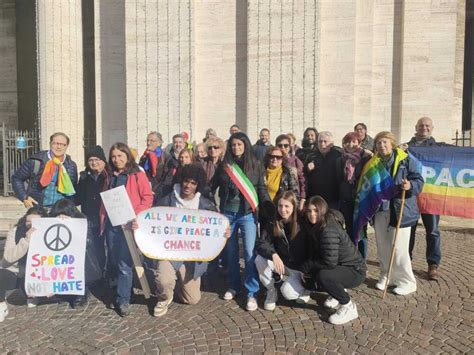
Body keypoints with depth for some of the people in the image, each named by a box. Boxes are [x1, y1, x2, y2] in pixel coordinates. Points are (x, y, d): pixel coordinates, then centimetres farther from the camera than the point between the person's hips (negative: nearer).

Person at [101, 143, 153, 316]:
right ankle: (124, 290, 30)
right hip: (111, 223, 6)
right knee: (114, 260, 12)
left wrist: (136, 216, -15)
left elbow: (148, 197, -7)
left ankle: (123, 299, 3)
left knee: (124, 263, -7)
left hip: (129, 224, -6)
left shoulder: (138, 175, -3)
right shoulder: (110, 177, 15)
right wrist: (103, 220, 10)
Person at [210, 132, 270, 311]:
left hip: (248, 214, -2)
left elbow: (262, 189, 2)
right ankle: (234, 286, 30)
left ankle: (252, 293, 4)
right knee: (231, 251, 13)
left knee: (250, 252, -7)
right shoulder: (224, 165, 5)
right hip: (227, 213, 3)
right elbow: (212, 186, 12)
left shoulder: (255, 165, 0)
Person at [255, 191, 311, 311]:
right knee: (260, 259, -25)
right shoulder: (272, 224, -8)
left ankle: (304, 288, 10)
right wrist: (274, 255, -36)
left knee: (287, 292, -27)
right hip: (281, 265, 3)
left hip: (298, 269, -3)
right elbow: (260, 243, -18)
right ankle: (271, 292, -1)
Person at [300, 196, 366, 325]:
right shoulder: (314, 227, 0)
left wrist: (306, 266, -17)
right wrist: (307, 267, -10)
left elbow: (330, 262, -29)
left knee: (323, 276, -31)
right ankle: (339, 291, 22)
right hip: (341, 266, 9)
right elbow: (314, 253, 6)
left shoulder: (329, 229, -27)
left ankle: (349, 307, -7)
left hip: (355, 271, -9)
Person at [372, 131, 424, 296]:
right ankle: (386, 276, 29)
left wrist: (410, 186, -28)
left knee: (399, 248, -3)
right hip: (380, 210, 5)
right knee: (382, 247, 12)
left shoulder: (406, 160, -5)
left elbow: (419, 180, -7)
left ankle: (407, 281, 14)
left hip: (400, 210, -5)